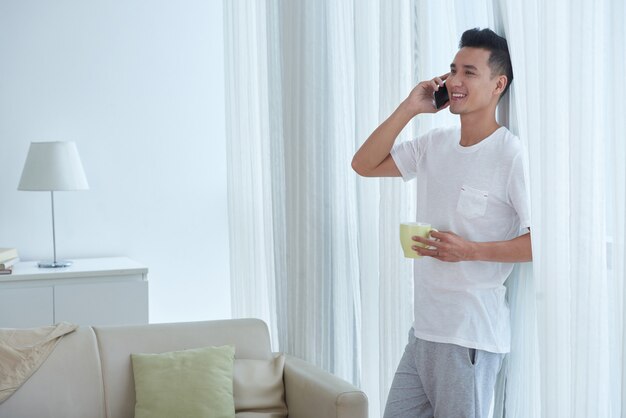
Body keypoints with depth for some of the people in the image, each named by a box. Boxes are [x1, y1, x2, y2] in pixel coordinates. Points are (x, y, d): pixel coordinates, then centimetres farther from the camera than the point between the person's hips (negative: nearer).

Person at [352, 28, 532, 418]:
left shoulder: (512, 156, -14)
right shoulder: (435, 144, 9)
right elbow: (364, 164, 9)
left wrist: (470, 250, -23)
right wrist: (408, 108, 1)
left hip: (470, 335, -7)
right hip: (425, 328, 7)